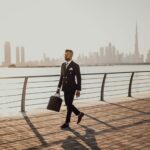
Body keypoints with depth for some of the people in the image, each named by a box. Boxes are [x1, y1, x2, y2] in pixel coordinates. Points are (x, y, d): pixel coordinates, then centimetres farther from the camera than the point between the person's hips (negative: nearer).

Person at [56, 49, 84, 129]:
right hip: (65, 88, 7)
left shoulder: (75, 66, -11)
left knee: (69, 105, -5)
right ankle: (79, 114, 32)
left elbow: (79, 79, -10)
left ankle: (67, 123, 4)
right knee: (68, 104, 10)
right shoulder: (63, 65, 8)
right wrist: (58, 88, 10)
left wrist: (78, 90, -12)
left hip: (72, 88, -7)